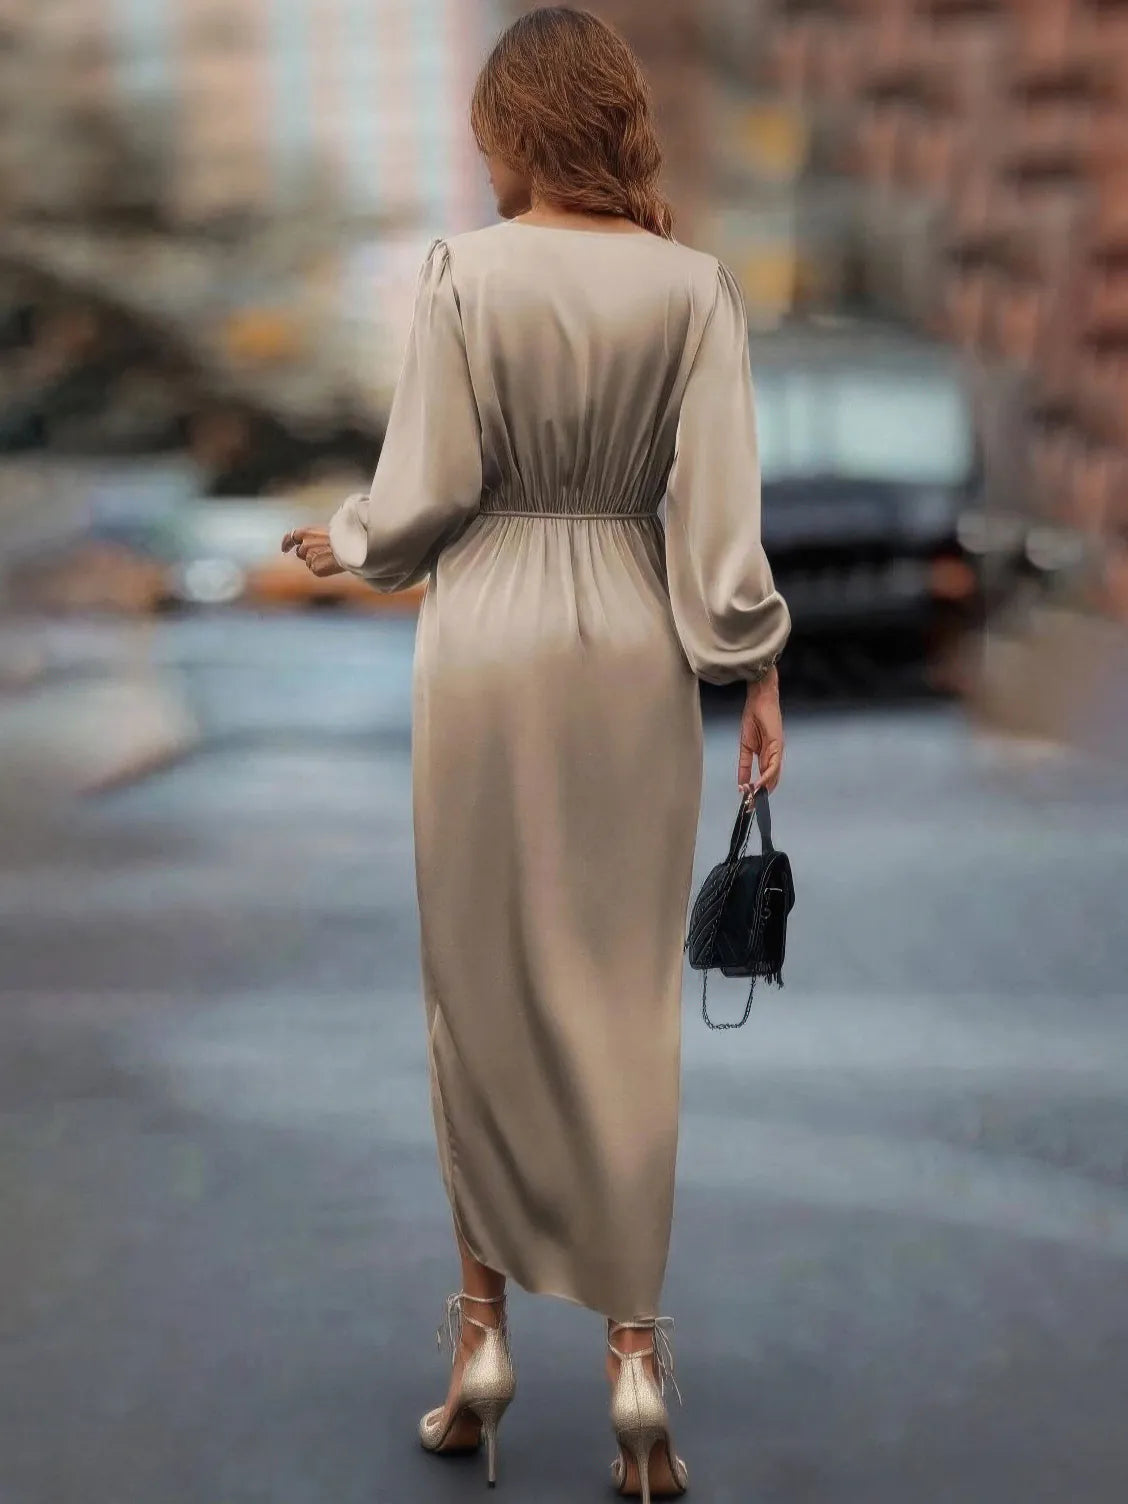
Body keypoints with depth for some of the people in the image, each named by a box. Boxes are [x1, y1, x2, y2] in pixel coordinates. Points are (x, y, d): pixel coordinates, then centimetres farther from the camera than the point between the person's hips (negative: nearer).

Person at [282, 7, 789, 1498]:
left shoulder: (464, 270, -6)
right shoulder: (694, 285, -3)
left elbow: (428, 490, -7)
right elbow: (721, 506, -7)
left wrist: (343, 542, 13)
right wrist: (758, 669, 1)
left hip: (485, 643, -1)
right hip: (634, 649, 1)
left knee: (480, 981, 12)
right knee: (623, 993, 8)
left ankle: (487, 1315, 20)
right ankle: (633, 1344, 11)